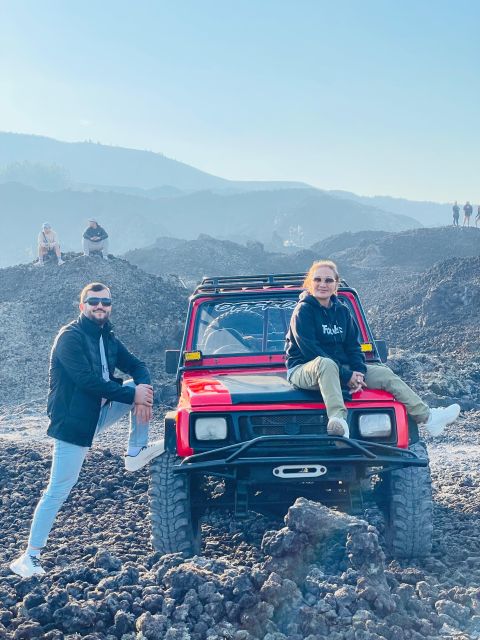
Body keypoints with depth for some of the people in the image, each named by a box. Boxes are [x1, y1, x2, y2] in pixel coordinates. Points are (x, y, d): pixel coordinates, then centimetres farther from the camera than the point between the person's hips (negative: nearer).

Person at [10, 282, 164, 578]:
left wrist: (143, 389, -15)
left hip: (98, 414, 7)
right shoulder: (70, 338, -15)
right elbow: (88, 381, -25)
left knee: (141, 386, -1)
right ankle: (30, 556, 1)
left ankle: (136, 452, 4)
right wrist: (133, 394, -21)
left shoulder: (108, 339, 10)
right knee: (58, 491, -7)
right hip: (72, 422, -7)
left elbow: (138, 367, 9)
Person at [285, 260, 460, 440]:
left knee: (384, 373, -3)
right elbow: (310, 350, -19)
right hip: (303, 370, -7)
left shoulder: (342, 310, 11)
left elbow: (353, 345, 10)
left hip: (341, 368, 7)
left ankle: (428, 418, -7)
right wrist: (347, 377, -20)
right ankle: (337, 420, -58)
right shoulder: (303, 310, -10)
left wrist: (358, 373, -11)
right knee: (326, 364, -41)